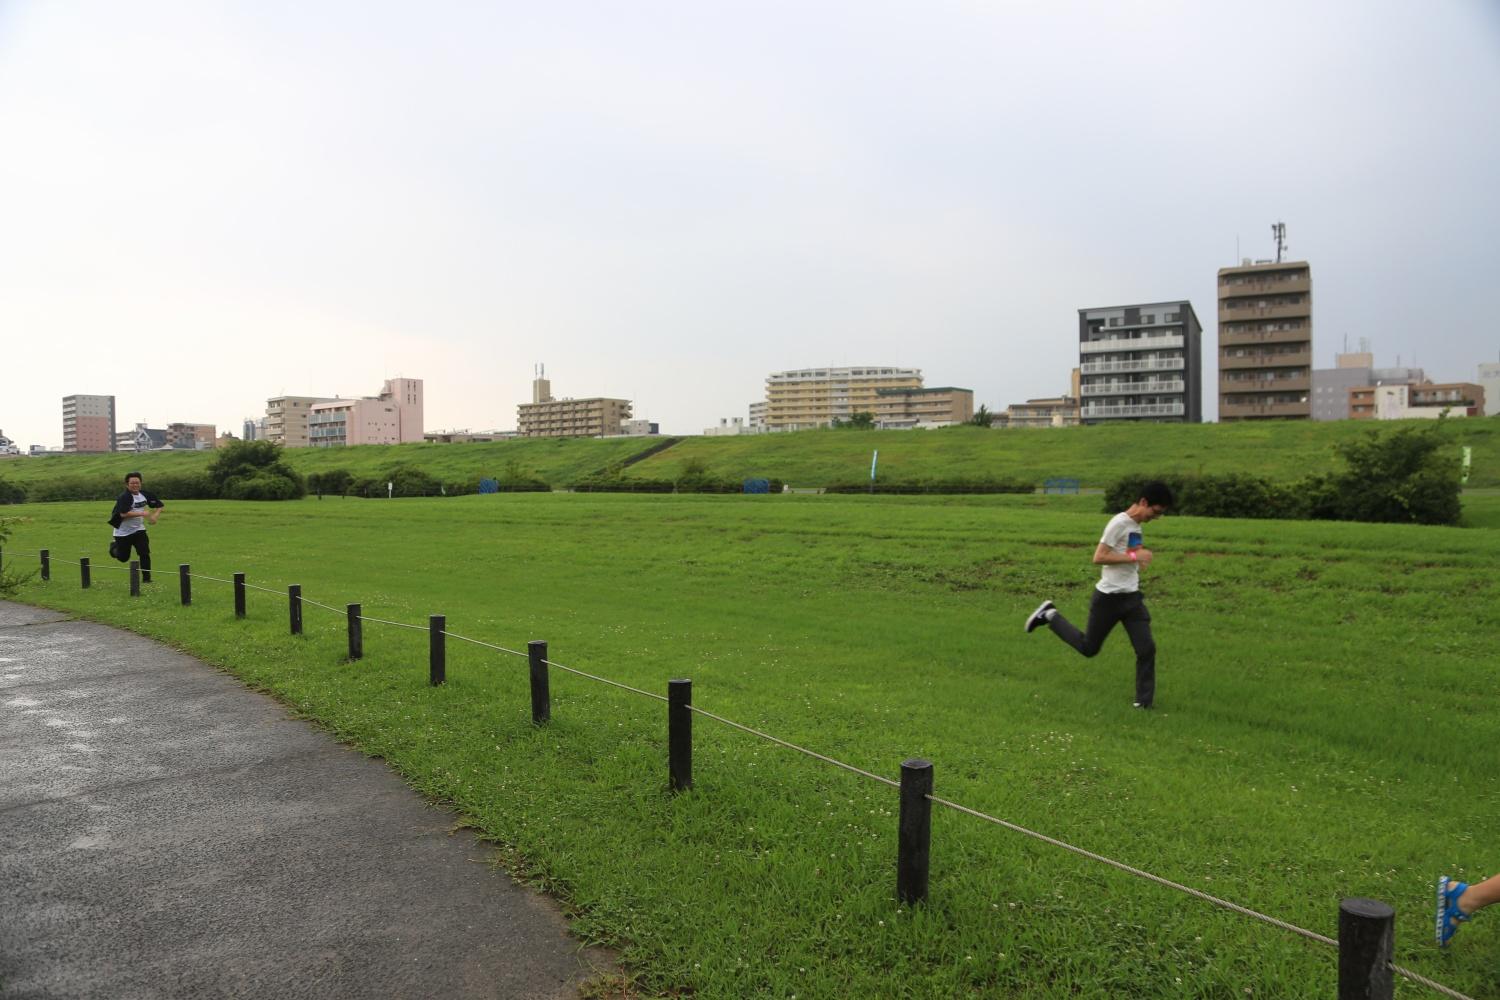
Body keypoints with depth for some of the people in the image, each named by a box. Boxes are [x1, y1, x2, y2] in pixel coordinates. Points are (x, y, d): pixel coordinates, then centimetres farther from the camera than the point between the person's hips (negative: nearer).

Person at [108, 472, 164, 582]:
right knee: (123, 558, 10)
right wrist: (141, 513, -35)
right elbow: (123, 514, -33)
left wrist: (155, 516, -7)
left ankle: (146, 578, -2)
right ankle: (114, 545, 42)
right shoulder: (124, 497, -20)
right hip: (123, 532, -4)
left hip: (139, 529, 4)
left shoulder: (145, 495, -2)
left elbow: (159, 505, 10)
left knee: (144, 553, -11)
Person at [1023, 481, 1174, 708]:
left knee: (1147, 648, -1)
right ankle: (1050, 616, 23)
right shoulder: (1119, 523, -18)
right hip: (1109, 598, -7)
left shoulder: (1136, 525, 9)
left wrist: (1139, 560, 6)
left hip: (1132, 596, 7)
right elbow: (1098, 558, -23)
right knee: (1089, 648, 8)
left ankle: (1144, 701, 9)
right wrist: (1134, 556, -23)